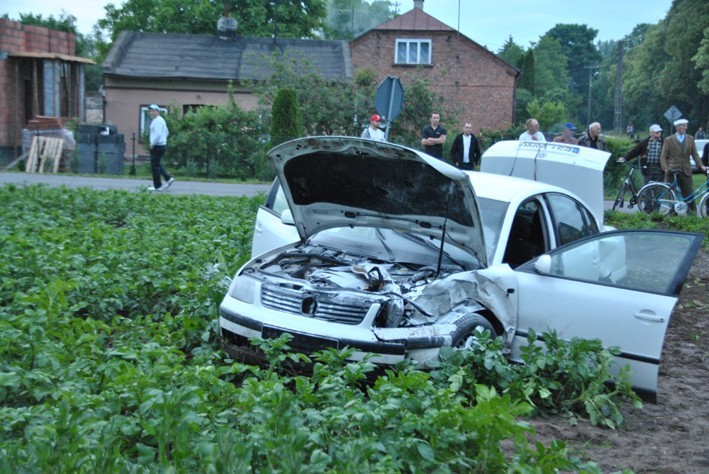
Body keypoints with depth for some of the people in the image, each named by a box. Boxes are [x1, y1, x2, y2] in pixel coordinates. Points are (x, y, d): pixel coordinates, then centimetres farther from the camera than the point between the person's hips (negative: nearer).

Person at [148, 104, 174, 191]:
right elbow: (166, 132, 26)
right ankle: (168, 178, 11)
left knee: (155, 166, -3)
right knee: (157, 165, 18)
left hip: (157, 147, -10)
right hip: (162, 144, 10)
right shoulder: (161, 120, 17)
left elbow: (158, 134, -26)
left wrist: (152, 143, -16)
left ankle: (157, 186, 2)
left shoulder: (157, 121, -15)